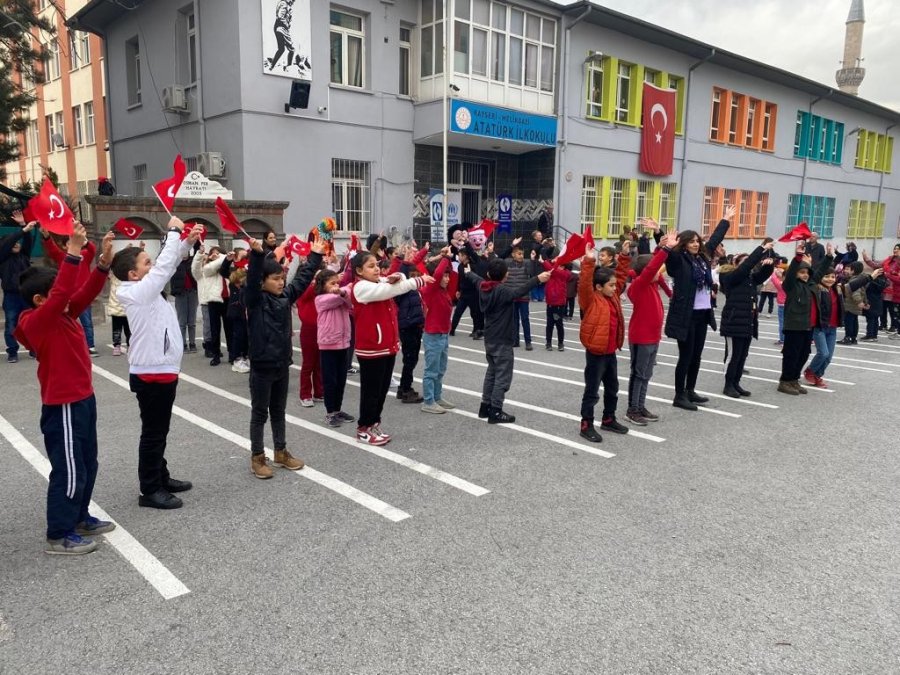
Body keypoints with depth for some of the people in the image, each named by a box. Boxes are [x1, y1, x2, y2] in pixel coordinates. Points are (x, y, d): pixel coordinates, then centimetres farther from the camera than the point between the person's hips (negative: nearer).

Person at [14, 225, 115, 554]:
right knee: (69, 471, 0)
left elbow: (86, 293, 3)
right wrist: (74, 251, -34)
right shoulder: (38, 321, -18)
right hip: (63, 407, -9)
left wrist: (104, 262, -11)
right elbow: (62, 292, -32)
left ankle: (79, 518, 36)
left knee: (87, 464, 20)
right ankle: (59, 536, 13)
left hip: (82, 400, 9)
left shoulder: (63, 315, 6)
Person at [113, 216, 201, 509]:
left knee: (160, 430, 19)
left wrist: (187, 242, 6)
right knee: (153, 433, 0)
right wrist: (174, 232, -13)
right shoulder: (135, 293, -18)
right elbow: (164, 267, -22)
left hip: (161, 370, 9)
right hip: (152, 374, -9)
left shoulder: (146, 290, 8)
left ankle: (161, 477, 32)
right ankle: (150, 491, 9)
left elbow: (166, 266, 17)